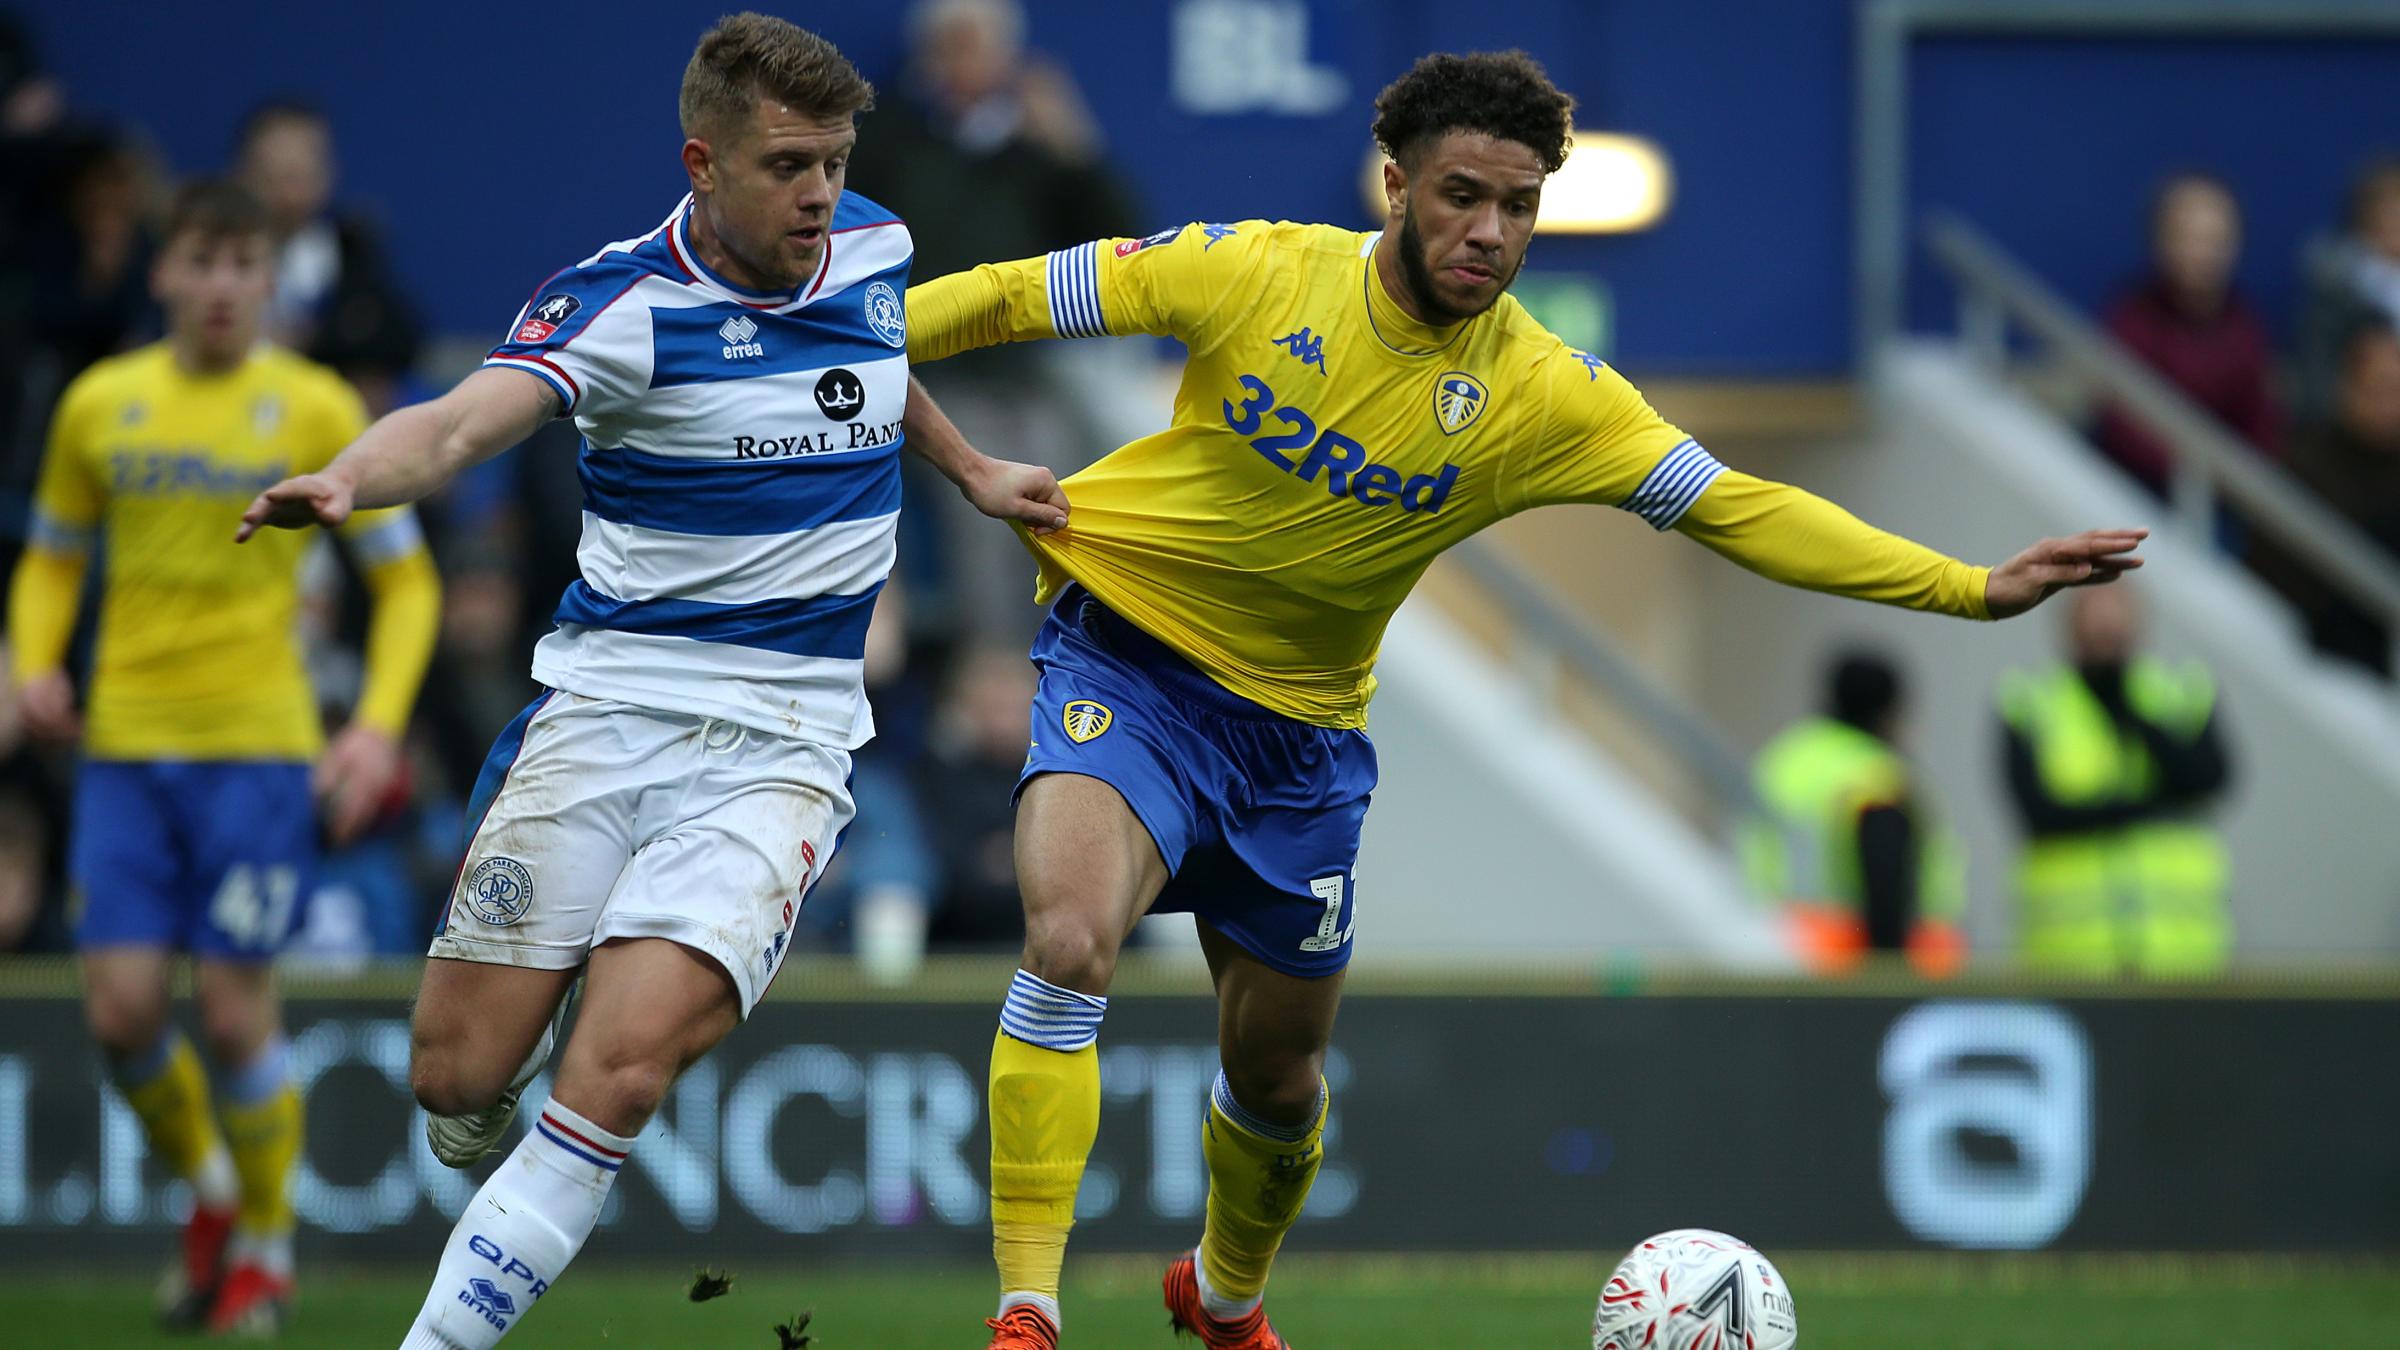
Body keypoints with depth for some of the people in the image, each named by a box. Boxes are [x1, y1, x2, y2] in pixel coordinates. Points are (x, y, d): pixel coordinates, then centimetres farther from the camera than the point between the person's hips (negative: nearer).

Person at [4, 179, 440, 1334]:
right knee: (122, 1009, -5)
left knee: (235, 1006, -5)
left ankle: (264, 1245, 15)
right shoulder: (99, 404, 7)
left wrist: (379, 726, -7)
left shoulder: (316, 410, 0)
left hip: (260, 747, -2)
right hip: (124, 740, 2)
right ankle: (206, 1186, 23)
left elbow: (407, 578, 6)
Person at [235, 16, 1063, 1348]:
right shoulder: (620, 302, -11)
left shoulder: (877, 250, 5)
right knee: (458, 1077, -2)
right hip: (608, 702, -2)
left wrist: (970, 468, 29)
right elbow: (466, 421, -29)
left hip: (787, 735, 2)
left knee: (621, 1071, -19)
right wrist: (343, 480, -47)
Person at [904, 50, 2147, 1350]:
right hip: (1126, 656, -3)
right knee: (1071, 944, -29)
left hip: (1300, 724, 3)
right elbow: (1018, 298, -9)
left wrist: (1976, 588, -18)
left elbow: (1738, 507, -11)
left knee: (1278, 1071, 15)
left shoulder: (1549, 395, -12)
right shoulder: (1255, 272, -17)